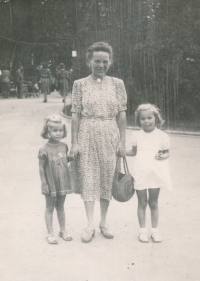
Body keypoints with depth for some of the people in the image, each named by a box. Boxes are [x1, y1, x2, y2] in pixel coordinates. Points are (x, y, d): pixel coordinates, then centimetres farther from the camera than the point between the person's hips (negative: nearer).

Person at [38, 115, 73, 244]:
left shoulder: (64, 146, 1)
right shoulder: (44, 150, -15)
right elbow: (41, 168, -12)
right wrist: (44, 184, -12)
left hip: (63, 183, 5)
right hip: (51, 185, -5)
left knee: (61, 207, 18)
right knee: (50, 208, 8)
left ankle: (63, 230, 30)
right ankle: (50, 233, 17)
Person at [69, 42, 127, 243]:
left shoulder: (117, 84, 4)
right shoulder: (80, 84, 1)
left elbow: (122, 114, 4)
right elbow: (75, 114, -1)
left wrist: (122, 141, 0)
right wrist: (74, 142, -4)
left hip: (110, 136, 1)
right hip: (87, 136, -1)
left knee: (107, 178, 6)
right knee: (88, 178, 0)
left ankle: (104, 222, 21)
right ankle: (90, 225, 8)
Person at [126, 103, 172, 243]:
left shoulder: (162, 136, -3)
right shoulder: (136, 135, 4)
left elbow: (167, 153, 5)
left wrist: (162, 156, -17)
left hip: (155, 173, -1)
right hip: (140, 173, 1)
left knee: (153, 202, 8)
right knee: (142, 203, 8)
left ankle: (155, 230, 20)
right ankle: (142, 230, 18)